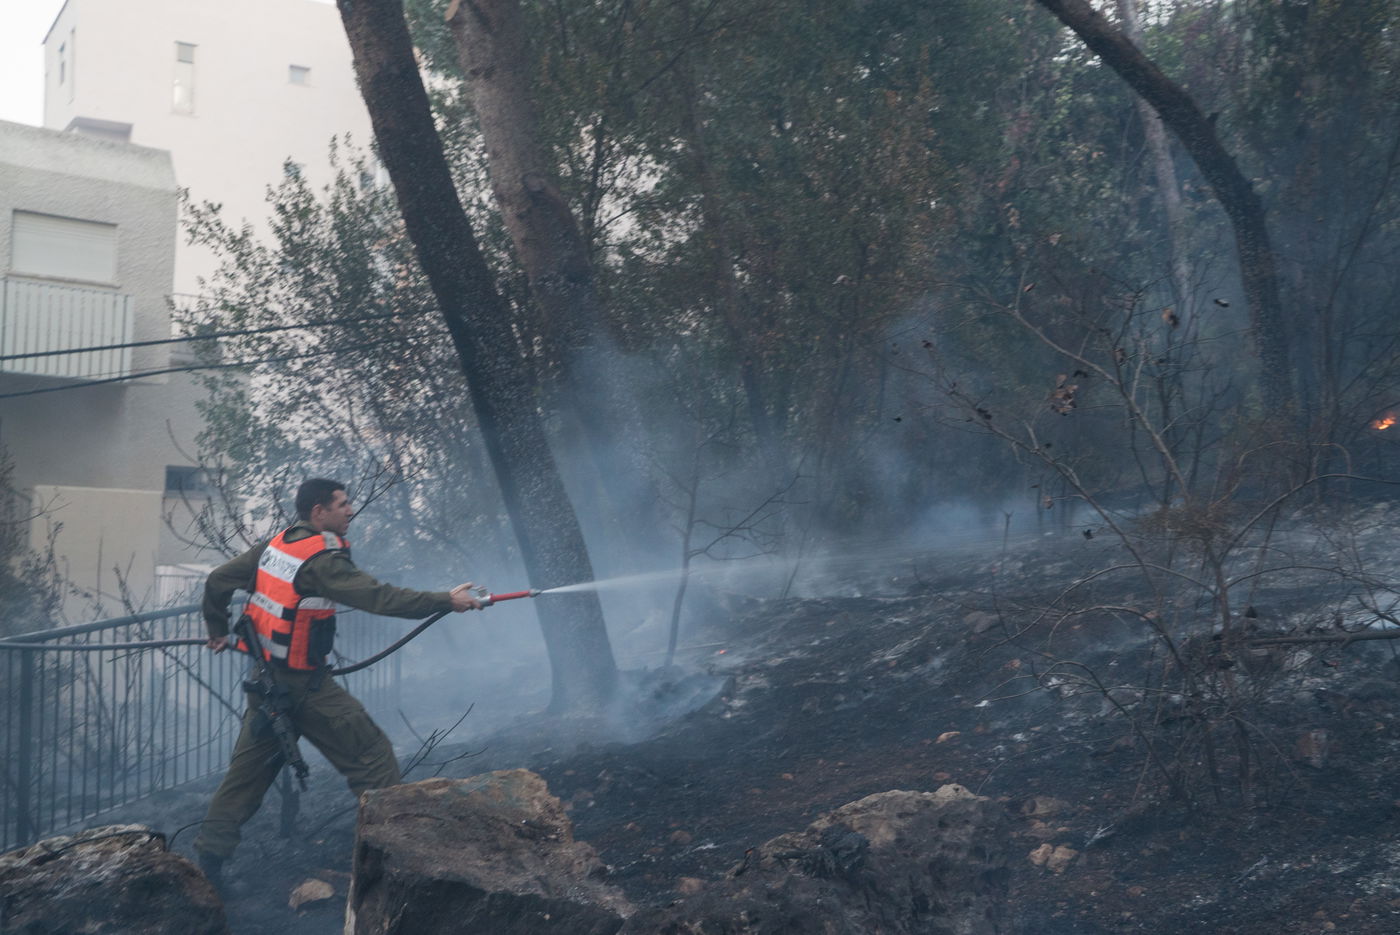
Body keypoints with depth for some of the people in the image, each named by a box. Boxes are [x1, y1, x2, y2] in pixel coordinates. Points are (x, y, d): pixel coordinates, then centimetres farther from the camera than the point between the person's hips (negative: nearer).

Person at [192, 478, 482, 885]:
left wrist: (219, 632, 25)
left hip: (264, 676, 9)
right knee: (371, 754, -1)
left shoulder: (274, 545, 6)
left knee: (250, 765, 17)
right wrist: (446, 600, -25)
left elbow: (217, 581, 12)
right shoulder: (321, 560, -19)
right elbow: (379, 598, -27)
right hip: (302, 684, -8)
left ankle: (210, 851, 20)